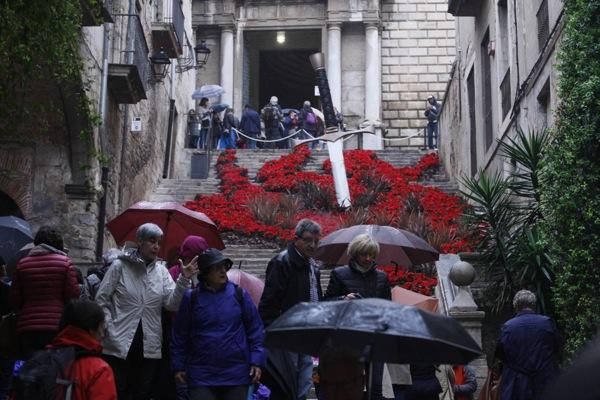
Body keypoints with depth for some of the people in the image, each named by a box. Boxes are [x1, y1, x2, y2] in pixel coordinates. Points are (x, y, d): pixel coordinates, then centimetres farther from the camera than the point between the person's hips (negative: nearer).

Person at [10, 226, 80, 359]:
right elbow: (73, 294, -4)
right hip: (58, 325, -2)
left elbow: (15, 299, 9)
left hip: (27, 326, 2)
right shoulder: (64, 262, -2)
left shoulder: (22, 264, 6)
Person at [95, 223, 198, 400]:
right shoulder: (120, 266, -3)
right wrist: (109, 327, -8)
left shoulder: (161, 270, 6)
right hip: (120, 344, -3)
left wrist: (184, 280, -16)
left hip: (149, 346, 3)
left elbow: (172, 304, -3)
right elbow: (102, 299, 0)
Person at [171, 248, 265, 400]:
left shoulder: (239, 295, 1)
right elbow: (180, 335, 6)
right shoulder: (191, 298, -1)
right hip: (202, 377, -1)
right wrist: (179, 366, 4)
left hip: (236, 375, 1)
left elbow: (255, 330, 4)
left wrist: (256, 361, -3)